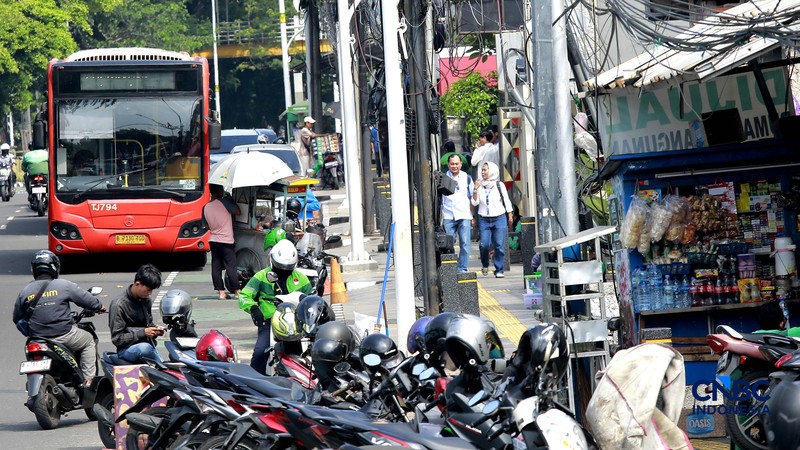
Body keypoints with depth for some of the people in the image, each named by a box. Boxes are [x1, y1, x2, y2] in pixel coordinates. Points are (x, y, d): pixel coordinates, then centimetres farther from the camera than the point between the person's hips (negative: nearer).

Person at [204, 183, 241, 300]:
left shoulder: (205, 208, 3)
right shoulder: (224, 202, -14)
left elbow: (207, 226, 12)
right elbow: (238, 212, -4)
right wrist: (231, 199, 7)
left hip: (213, 240, 5)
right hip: (226, 240, -5)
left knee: (216, 267, 6)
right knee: (231, 267, 1)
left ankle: (221, 292, 6)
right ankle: (237, 292, 5)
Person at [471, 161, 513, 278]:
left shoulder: (499, 185, 5)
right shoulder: (480, 186, 8)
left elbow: (506, 201, 10)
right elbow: (475, 203, 3)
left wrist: (510, 216, 7)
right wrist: (475, 190, -9)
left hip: (499, 219, -1)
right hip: (484, 220, 1)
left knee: (499, 245, -6)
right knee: (484, 244, -10)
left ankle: (499, 270, 0)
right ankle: (485, 265, 16)